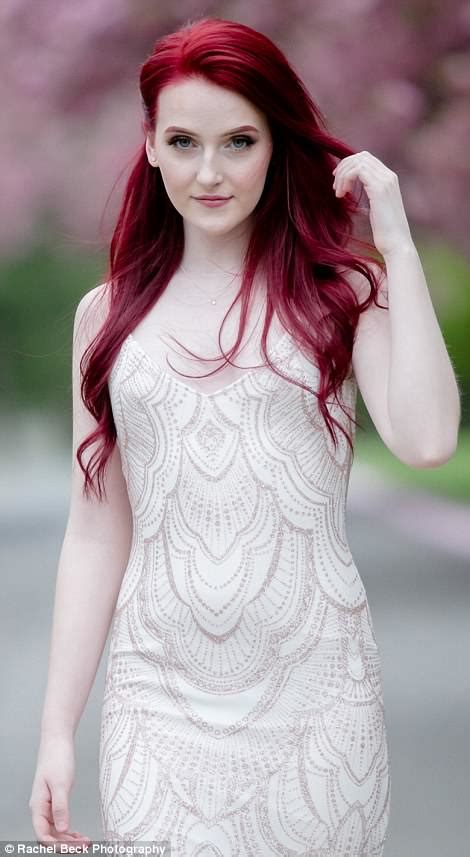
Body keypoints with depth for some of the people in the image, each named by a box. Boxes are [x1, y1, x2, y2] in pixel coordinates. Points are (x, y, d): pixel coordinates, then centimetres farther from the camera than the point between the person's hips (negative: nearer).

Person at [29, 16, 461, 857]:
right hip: (160, 693, 1)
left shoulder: (340, 291, 1)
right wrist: (58, 729, 4)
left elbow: (426, 440, -17)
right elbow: (96, 534, 7)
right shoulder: (108, 313, 6)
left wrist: (397, 240, -11)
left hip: (311, 691, -1)